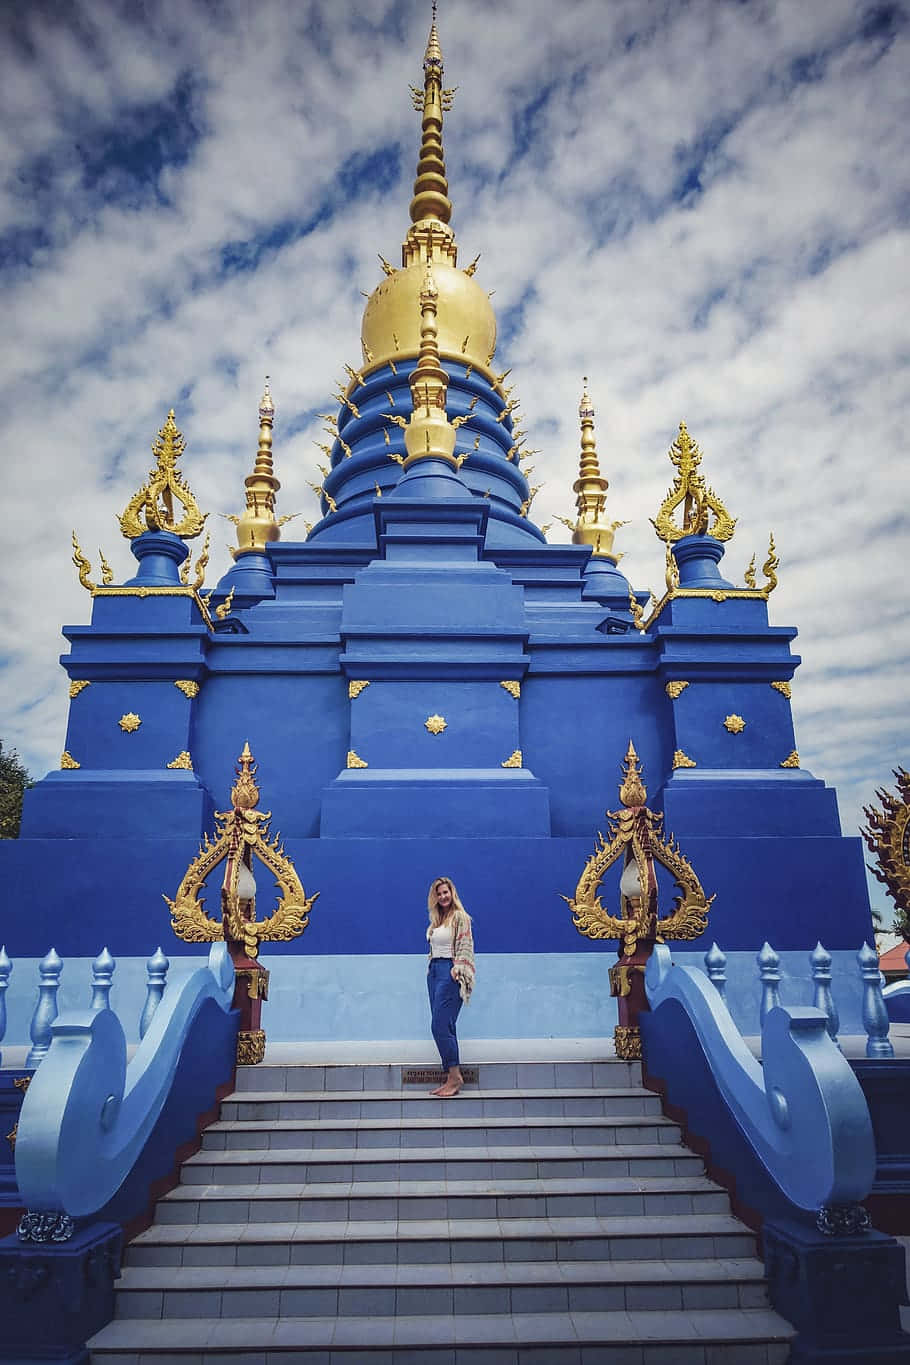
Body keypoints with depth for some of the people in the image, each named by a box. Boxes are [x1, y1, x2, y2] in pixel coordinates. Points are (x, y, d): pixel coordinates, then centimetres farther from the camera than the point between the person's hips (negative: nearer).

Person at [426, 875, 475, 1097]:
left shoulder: (460, 916, -7)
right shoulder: (436, 919, 15)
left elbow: (465, 947, -11)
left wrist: (457, 970, -18)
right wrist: (431, 968, 10)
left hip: (449, 973, -8)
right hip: (434, 971, 8)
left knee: (440, 1026, -12)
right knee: (444, 1027, 8)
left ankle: (455, 1076, -4)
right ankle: (451, 1078, 13)